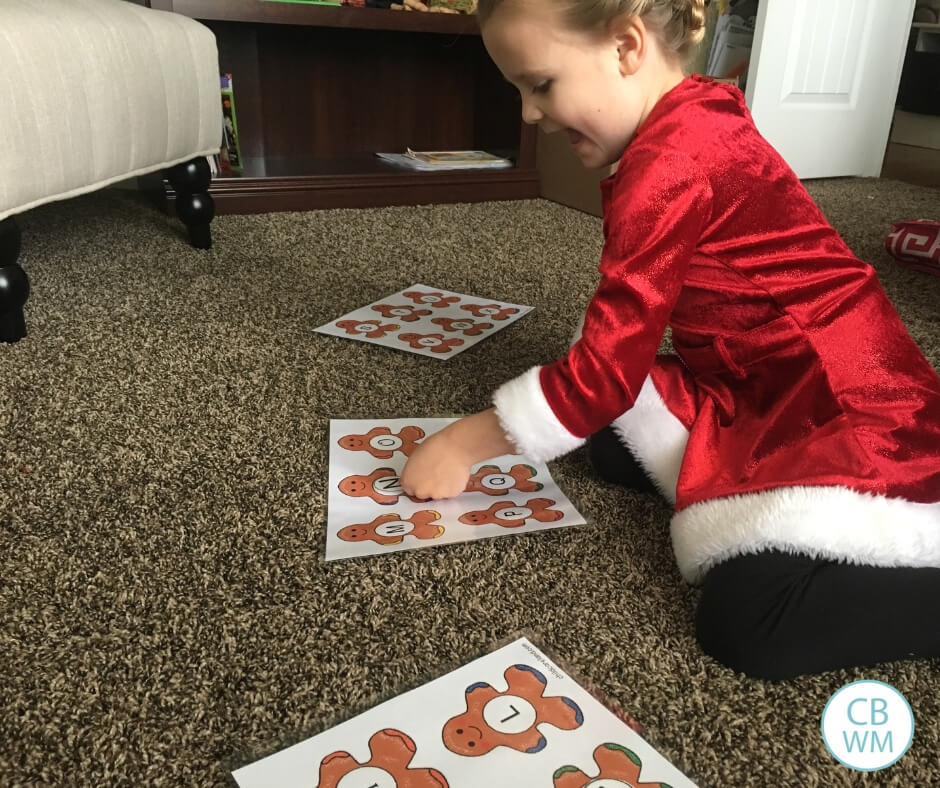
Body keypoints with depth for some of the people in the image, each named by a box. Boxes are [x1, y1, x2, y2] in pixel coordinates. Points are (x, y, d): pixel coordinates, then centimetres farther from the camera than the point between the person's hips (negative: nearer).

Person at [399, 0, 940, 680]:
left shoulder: (672, 164, -23)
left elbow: (605, 368, -22)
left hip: (859, 406, -9)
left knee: (751, 622, -20)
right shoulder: (696, 118, 6)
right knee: (614, 440, 7)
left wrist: (465, 444, -12)